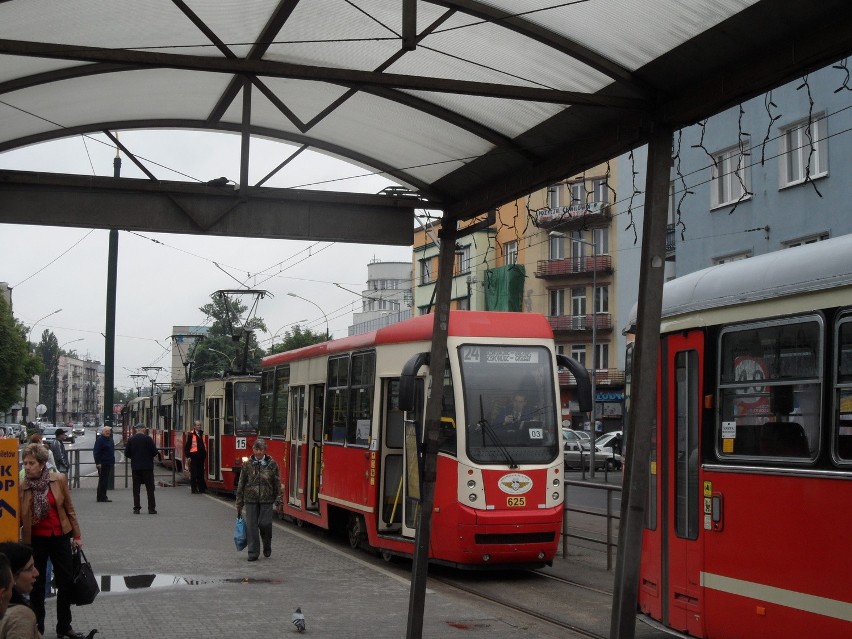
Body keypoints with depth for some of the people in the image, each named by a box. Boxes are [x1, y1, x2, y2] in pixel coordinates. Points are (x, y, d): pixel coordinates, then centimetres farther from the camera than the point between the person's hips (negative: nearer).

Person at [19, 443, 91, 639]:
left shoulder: (59, 480, -7)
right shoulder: (22, 486, -9)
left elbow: (69, 509, 1)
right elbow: (19, 517, -5)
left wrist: (77, 535, 2)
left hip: (59, 536, 1)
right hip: (35, 540, -1)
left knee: (66, 582, 6)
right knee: (37, 584, 10)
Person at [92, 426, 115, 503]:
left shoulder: (110, 439, 15)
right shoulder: (100, 440, -11)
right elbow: (96, 452, -16)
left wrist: (113, 461, 21)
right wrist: (98, 463, -21)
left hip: (109, 463, 9)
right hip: (102, 464, -9)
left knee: (105, 480, 11)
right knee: (102, 480, -6)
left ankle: (103, 496, 17)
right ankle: (102, 497, -3)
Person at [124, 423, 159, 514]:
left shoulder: (131, 440, -1)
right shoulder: (148, 438, -8)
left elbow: (127, 453, 1)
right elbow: (155, 452, -9)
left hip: (135, 467, 2)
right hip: (147, 467, -2)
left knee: (136, 488, 7)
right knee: (150, 488, 3)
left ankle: (136, 508, 5)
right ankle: (151, 508, 1)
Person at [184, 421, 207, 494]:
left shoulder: (202, 434, 11)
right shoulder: (191, 434, -8)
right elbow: (187, 446, -8)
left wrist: (205, 454, 14)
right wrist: (187, 455, -11)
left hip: (201, 455, 6)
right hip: (194, 455, -6)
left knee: (201, 473, 11)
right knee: (194, 473, -1)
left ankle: (201, 488, 16)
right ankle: (194, 488, 5)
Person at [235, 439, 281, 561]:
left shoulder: (272, 464, 2)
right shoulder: (247, 464, 3)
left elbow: (277, 483, 7)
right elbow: (241, 485, 7)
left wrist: (278, 500, 3)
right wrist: (239, 504, 6)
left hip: (266, 499, -1)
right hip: (251, 499, 1)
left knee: (265, 524, -6)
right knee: (251, 525, -1)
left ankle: (267, 546, 21)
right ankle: (253, 553, 7)